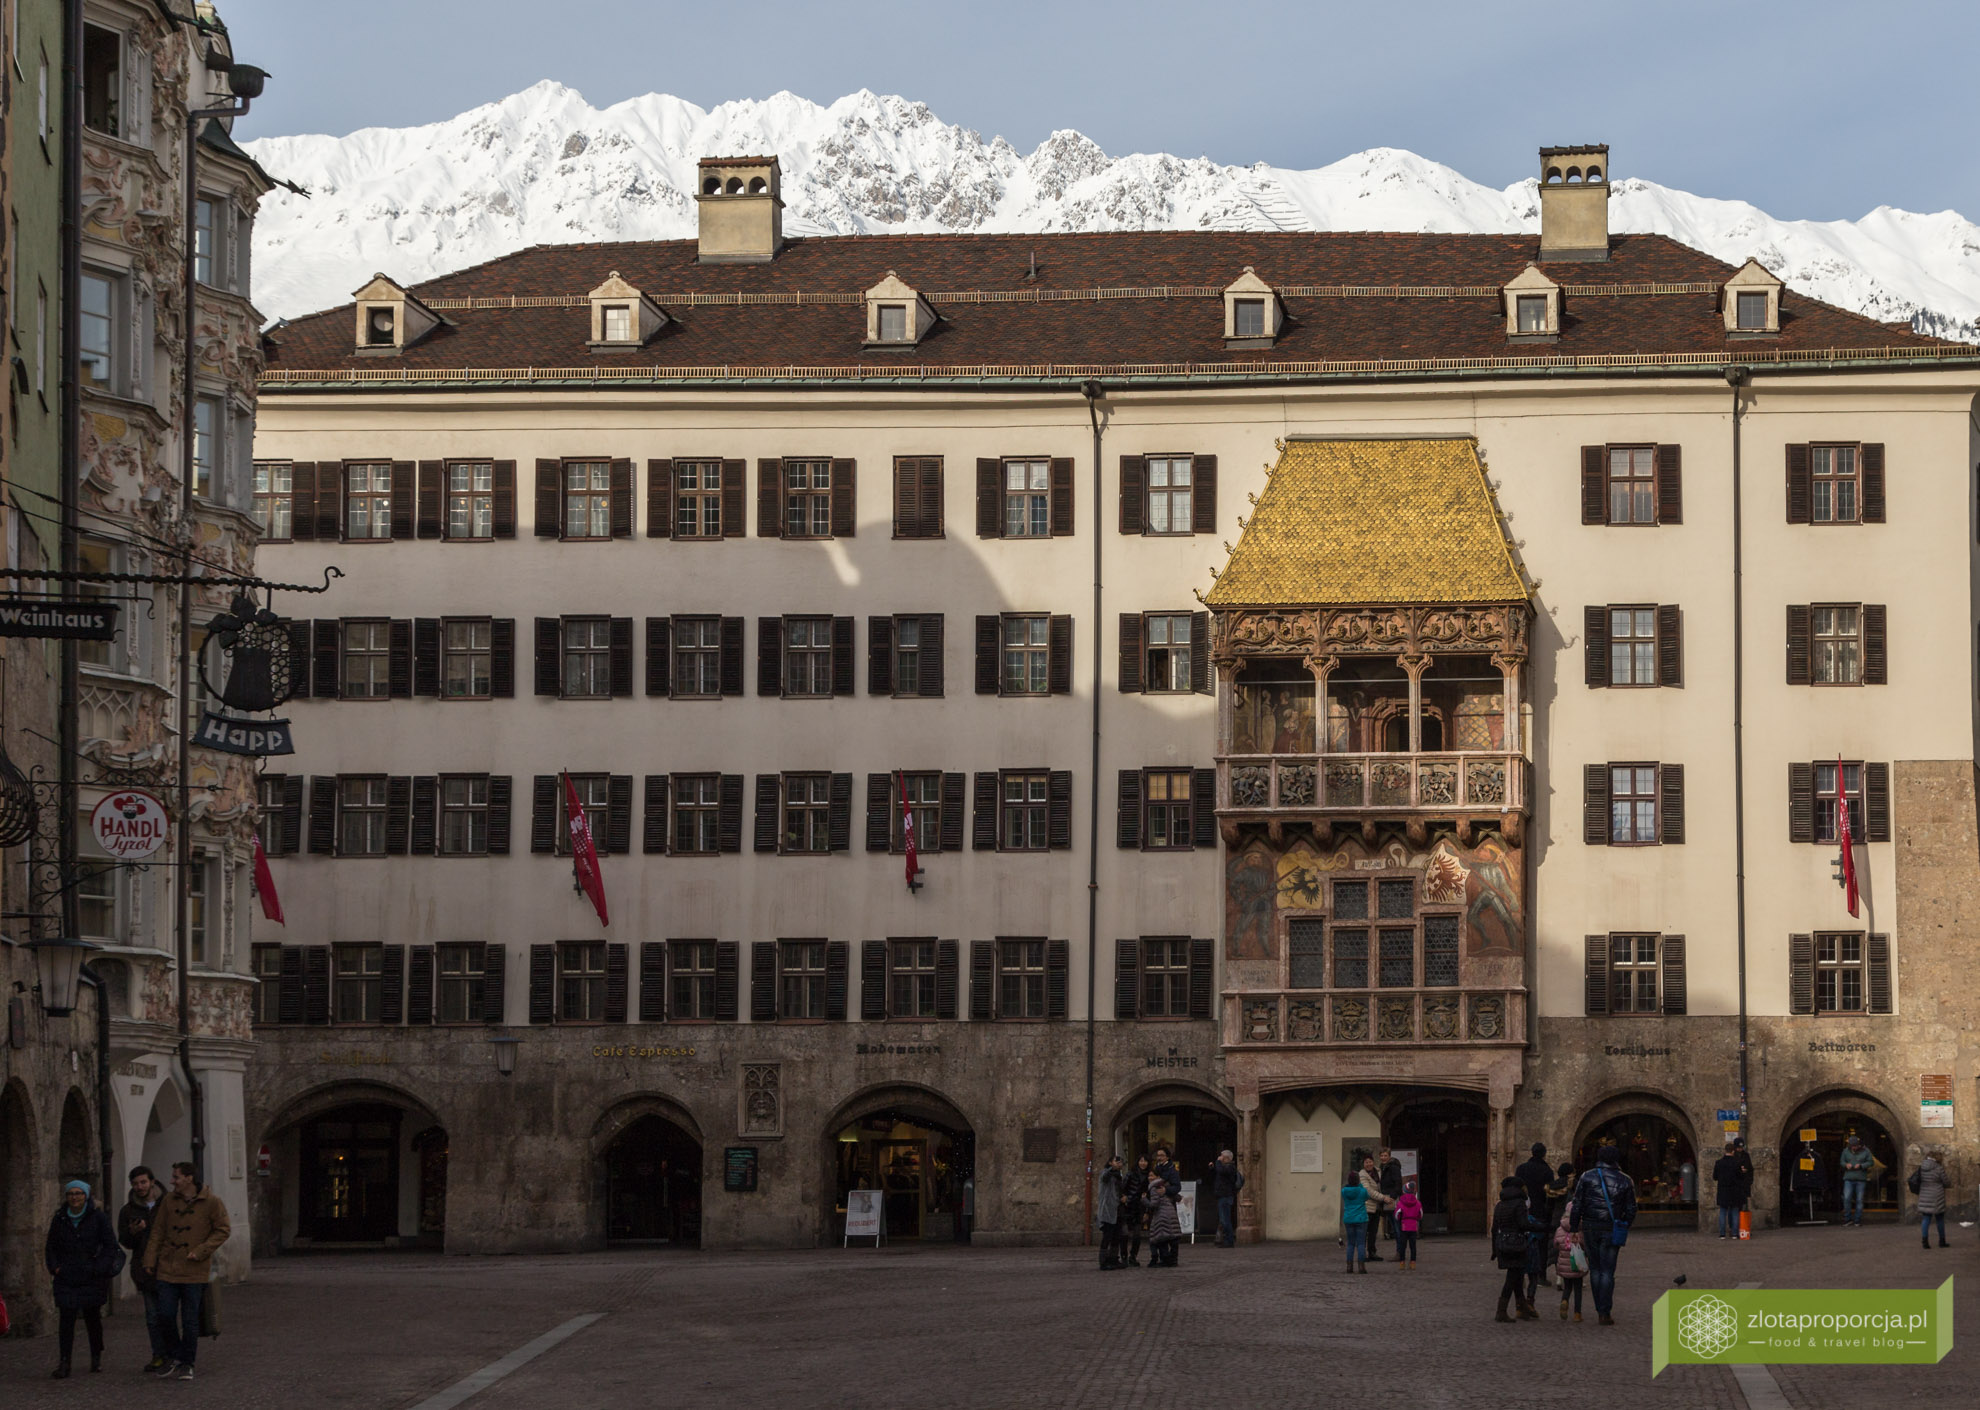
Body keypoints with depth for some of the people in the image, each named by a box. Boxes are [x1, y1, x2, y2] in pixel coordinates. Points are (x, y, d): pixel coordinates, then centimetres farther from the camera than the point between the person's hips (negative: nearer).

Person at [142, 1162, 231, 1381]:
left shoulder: (211, 1202, -6)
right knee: (165, 1315, 0)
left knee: (190, 1320, 1)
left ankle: (186, 1363, 13)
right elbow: (158, 1233, 11)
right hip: (168, 1270, 3)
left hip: (194, 1271, -3)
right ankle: (175, 1357, 20)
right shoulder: (169, 1201, 6)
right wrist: (150, 1261, 7)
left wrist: (200, 1251, -12)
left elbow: (223, 1230, -2)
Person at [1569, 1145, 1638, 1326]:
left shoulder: (1587, 1177, -1)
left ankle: (1600, 1310, 15)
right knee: (1607, 1271, 2)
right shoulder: (1625, 1181, 1)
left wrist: (1573, 1228, 3)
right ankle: (1605, 1314, -4)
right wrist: (1624, 1228, 16)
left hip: (1590, 1229, 1)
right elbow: (1631, 1209, 3)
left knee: (1595, 1269, 13)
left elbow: (1577, 1206, -3)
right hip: (1611, 1230, -1)